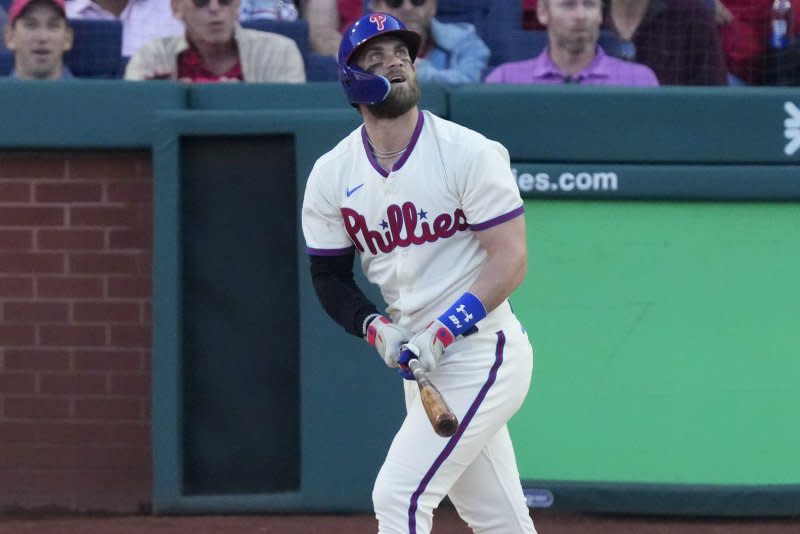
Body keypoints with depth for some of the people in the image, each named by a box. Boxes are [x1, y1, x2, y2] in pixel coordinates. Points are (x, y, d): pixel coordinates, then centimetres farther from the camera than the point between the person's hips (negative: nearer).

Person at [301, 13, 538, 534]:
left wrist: (442, 332, -21)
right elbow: (329, 276, 11)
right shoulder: (332, 173, 4)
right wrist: (375, 328, -9)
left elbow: (510, 260, -13)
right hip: (422, 363, 6)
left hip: (479, 351, -6)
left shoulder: (469, 152, -11)